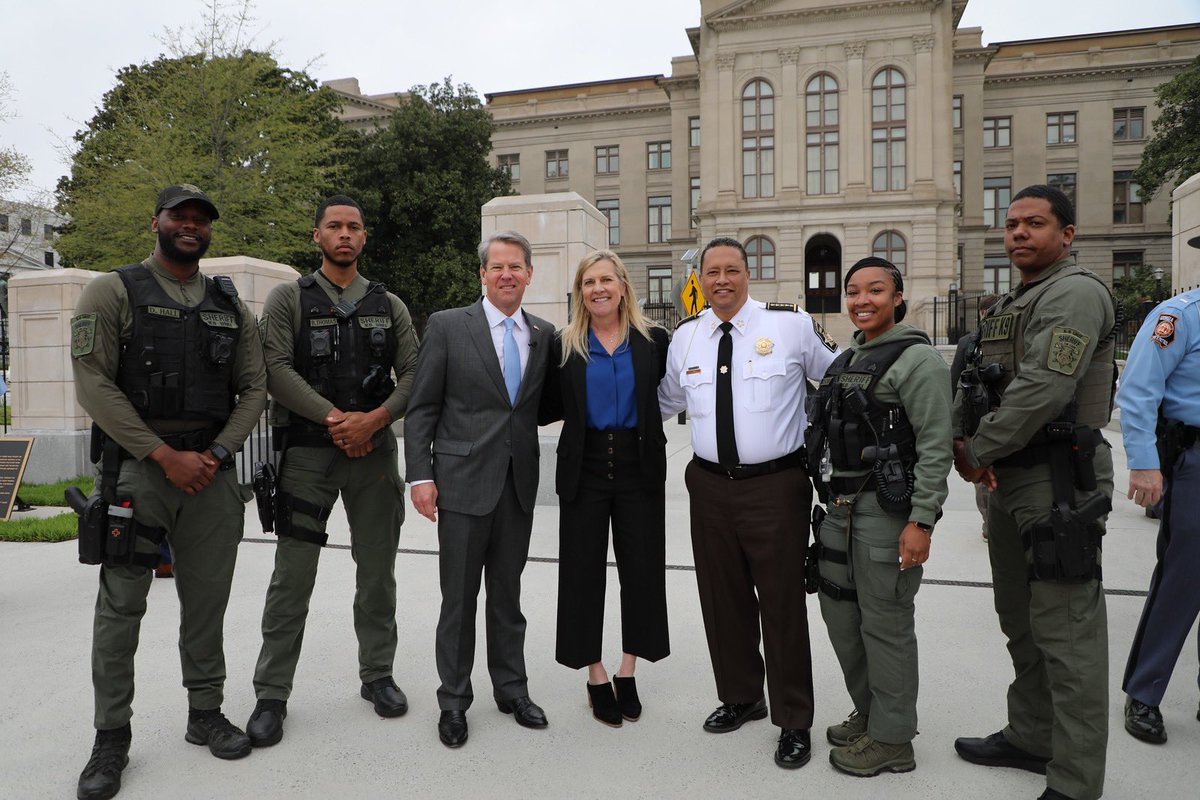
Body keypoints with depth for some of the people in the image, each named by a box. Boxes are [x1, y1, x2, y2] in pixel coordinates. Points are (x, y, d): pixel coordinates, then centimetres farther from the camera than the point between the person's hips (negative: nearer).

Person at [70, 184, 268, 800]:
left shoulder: (230, 305, 12)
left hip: (213, 469, 3)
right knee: (121, 605, 1)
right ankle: (111, 737, 15)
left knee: (207, 599, 9)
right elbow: (93, 382, -8)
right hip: (137, 466, -3)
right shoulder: (114, 291, 1)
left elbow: (254, 387, 9)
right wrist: (164, 455, -13)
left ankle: (206, 714, 23)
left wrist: (216, 453, -6)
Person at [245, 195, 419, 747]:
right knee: (292, 578, 0)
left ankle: (377, 676, 26)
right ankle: (272, 695, 14)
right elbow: (276, 370, -8)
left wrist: (373, 420, -14)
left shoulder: (389, 305, 11)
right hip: (307, 452, -2)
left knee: (377, 572, 10)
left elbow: (413, 375, 2)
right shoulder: (288, 298, 4)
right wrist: (334, 418, -17)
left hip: (374, 450, 3)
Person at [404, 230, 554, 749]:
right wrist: (421, 475, -9)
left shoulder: (544, 335, 8)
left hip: (518, 483, 3)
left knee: (508, 594, 16)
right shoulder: (447, 326, -3)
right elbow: (421, 409, -4)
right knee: (459, 598, 7)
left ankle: (511, 689, 32)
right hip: (464, 481, -3)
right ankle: (453, 701, 24)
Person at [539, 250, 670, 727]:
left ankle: (627, 672, 27)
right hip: (585, 469, 0)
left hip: (639, 468, 1)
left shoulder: (653, 340, 2)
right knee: (584, 572, 6)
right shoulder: (564, 345, 2)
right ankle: (596, 678, 23)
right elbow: (549, 409, 4)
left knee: (641, 570, 7)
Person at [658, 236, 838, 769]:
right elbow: (665, 400, 21)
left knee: (781, 604, 5)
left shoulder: (792, 324, -6)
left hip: (777, 485, -4)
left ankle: (793, 722, 24)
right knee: (722, 600, 16)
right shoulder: (685, 336, 6)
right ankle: (740, 698, 39)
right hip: (710, 486, 4)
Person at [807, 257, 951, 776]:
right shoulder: (847, 360, 15)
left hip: (887, 511, -8)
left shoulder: (916, 358, -10)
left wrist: (922, 521, -20)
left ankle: (891, 739, 20)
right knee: (838, 611, 16)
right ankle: (868, 713, 36)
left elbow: (935, 446, -15)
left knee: (885, 624, 2)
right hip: (841, 506, 8)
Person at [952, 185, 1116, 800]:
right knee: (1022, 624, 19)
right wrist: (962, 441, -2)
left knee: (1065, 634, -3)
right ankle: (1030, 738, 35)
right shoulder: (1008, 306, 18)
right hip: (1009, 481, 10)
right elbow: (973, 385, 16)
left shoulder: (1076, 293, -12)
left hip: (1058, 483, -10)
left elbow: (1041, 391, -23)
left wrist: (978, 452, -14)